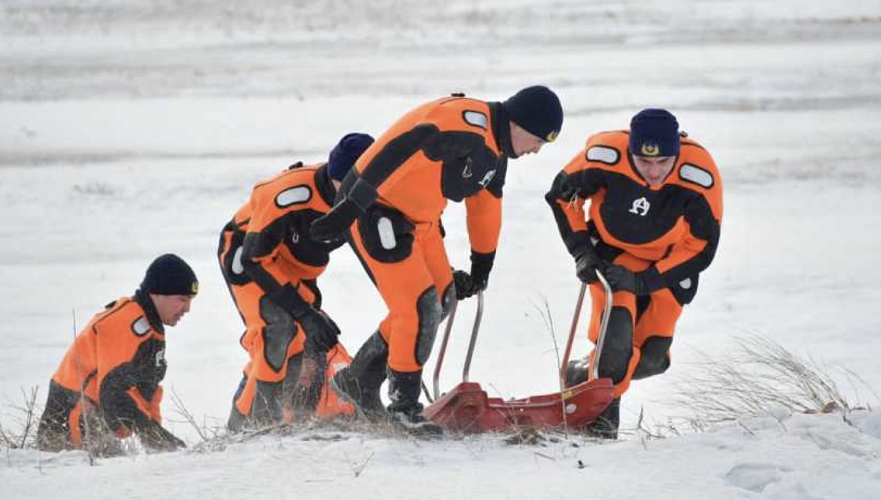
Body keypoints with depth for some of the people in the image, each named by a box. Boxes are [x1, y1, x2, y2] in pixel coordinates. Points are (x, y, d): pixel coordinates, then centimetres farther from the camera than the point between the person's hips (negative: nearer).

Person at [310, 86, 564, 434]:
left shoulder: (495, 150, 9)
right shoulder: (467, 124, -24)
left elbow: (485, 203, 25)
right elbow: (401, 151, -32)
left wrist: (483, 263, 33)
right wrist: (352, 206, -35)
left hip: (416, 219, 10)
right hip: (373, 210, -10)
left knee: (441, 302, 12)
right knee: (419, 308, -11)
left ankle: (359, 381, 22)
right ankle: (403, 405, 4)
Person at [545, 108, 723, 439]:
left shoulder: (700, 176, -32)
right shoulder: (605, 155, -30)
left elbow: (701, 248, -20)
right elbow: (561, 195, -9)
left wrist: (642, 281, -27)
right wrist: (581, 250, -14)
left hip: (668, 262, 1)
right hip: (612, 252, -1)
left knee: (652, 357, -1)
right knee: (616, 333, -23)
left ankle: (586, 374, 27)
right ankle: (602, 407, 1)